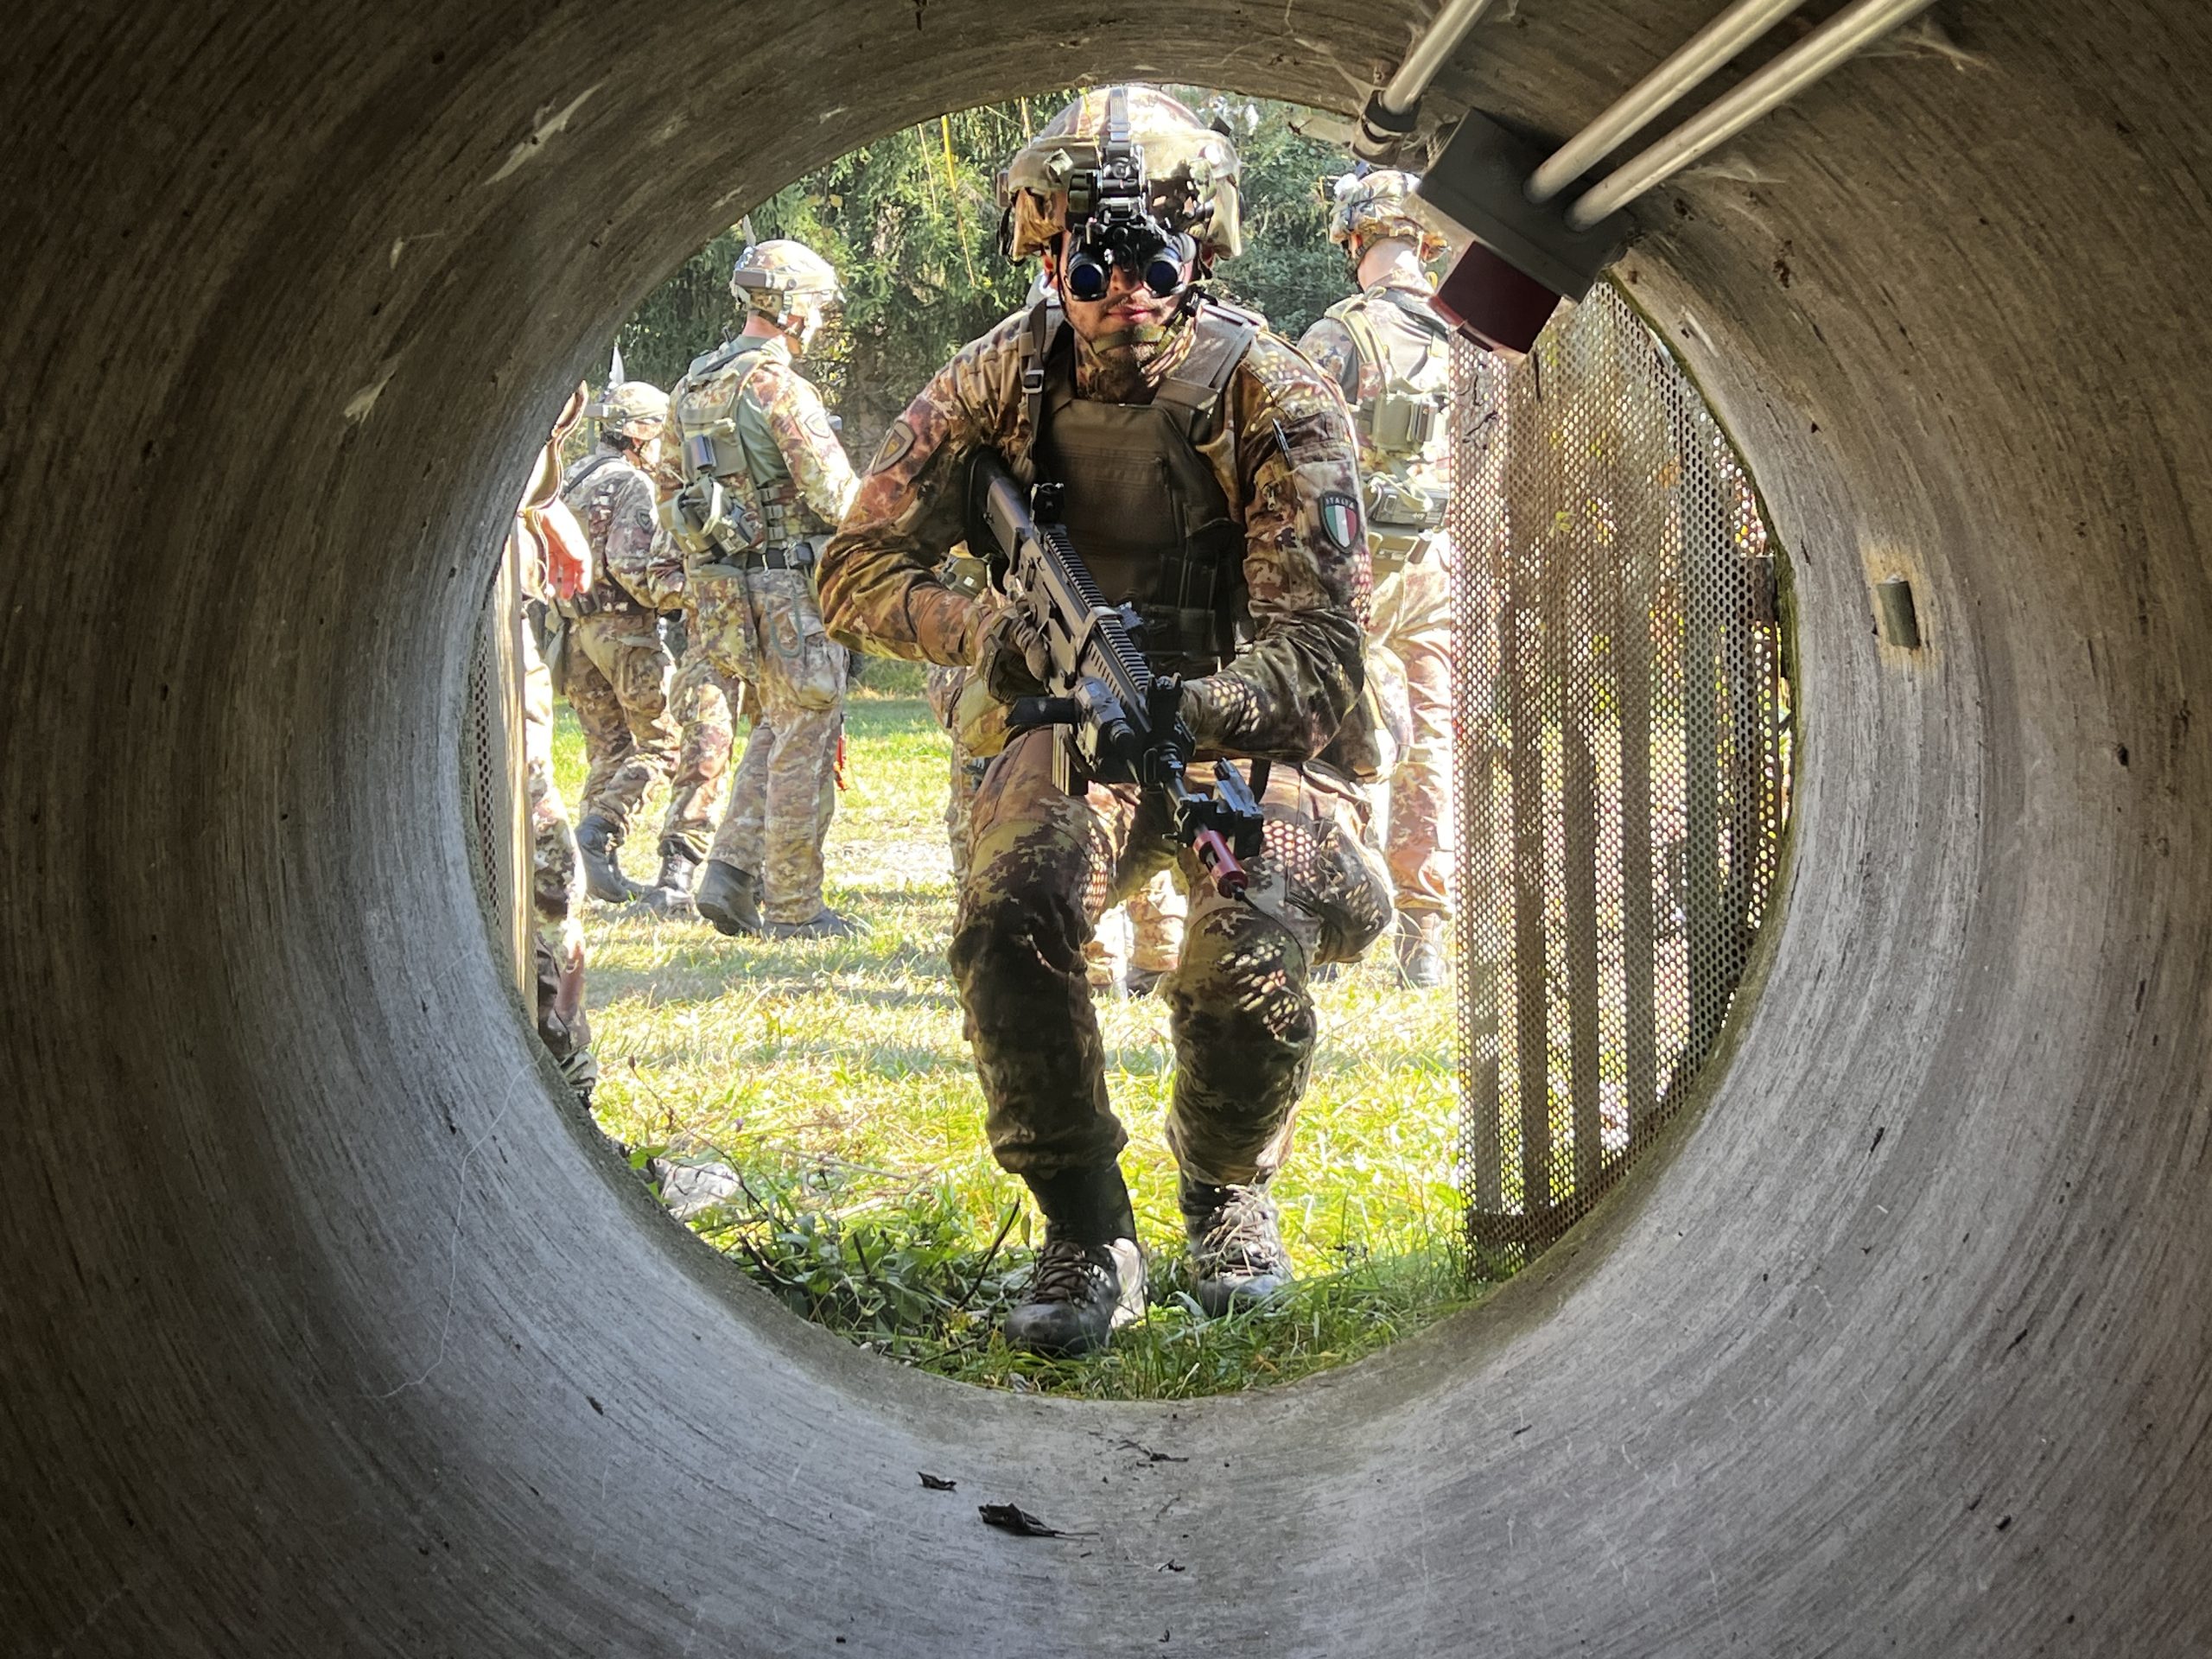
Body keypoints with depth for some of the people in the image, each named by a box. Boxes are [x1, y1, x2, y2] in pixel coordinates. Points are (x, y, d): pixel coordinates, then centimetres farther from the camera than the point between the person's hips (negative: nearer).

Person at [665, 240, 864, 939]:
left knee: (775, 733, 19)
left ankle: (730, 875, 11)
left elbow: (690, 485, 18)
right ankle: (792, 906, 5)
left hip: (726, 585, 8)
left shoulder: (696, 386, 11)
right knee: (803, 746, 0)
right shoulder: (781, 388, -16)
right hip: (789, 583, -8)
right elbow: (838, 499, -17)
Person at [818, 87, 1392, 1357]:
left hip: (1241, 733, -1)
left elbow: (1319, 656, -22)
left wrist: (1185, 713, -42)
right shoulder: (1001, 383, -6)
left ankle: (1229, 1193, 6)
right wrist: (987, 631, -24)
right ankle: (1089, 1238, -12)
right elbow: (858, 569, -3)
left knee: (1251, 962, -30)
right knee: (1012, 920, -31)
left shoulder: (1278, 402, -16)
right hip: (1068, 731, 2)